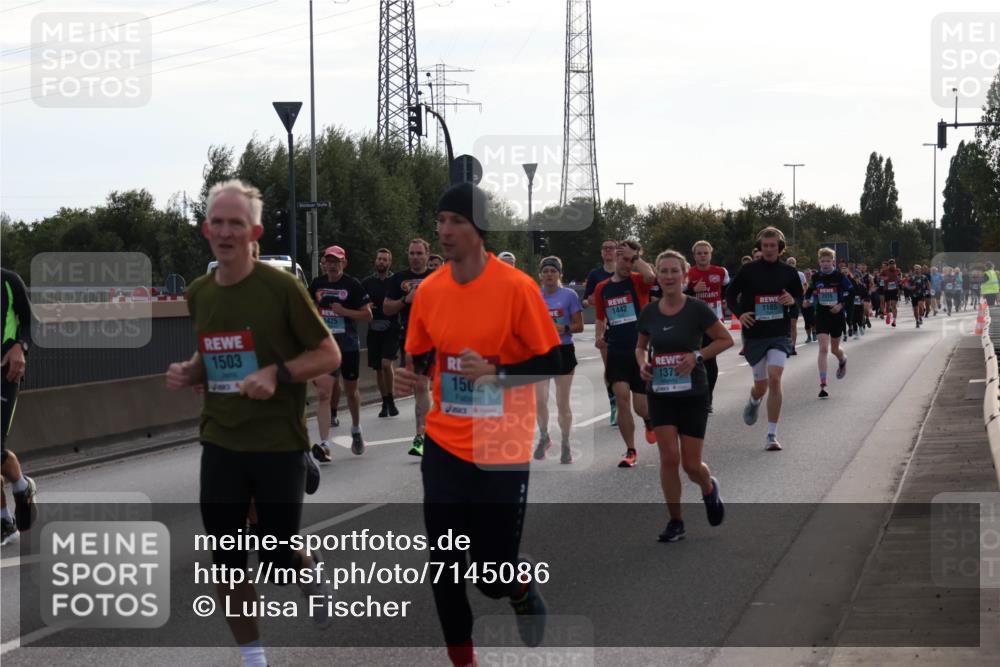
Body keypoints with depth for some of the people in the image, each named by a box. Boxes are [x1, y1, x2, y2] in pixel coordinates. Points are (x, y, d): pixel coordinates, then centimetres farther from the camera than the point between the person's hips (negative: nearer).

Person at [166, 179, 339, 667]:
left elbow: (329, 355, -8)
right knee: (226, 562, 4)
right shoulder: (198, 294, 4)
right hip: (220, 443, 5)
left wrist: (276, 373, -23)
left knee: (278, 557, 0)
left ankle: (311, 571, 37)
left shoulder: (281, 286, -13)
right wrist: (188, 373, -3)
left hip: (279, 443, -4)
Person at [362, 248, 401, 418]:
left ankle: (390, 400, -3)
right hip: (374, 329, 4)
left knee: (386, 363, -18)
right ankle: (385, 404, 19)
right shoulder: (367, 283, 11)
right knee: (378, 369, 7)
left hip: (391, 329, -4)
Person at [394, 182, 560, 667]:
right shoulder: (428, 290, 2)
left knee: (494, 575, -1)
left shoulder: (517, 287, -12)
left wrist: (494, 373, -22)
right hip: (443, 448, 4)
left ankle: (522, 587, 36)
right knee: (444, 566, 3)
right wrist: (409, 375, -7)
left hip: (501, 452, -4)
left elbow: (550, 363, -8)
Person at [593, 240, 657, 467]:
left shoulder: (638, 281, -3)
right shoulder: (602, 288, 9)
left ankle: (649, 420, 37)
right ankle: (630, 451, 3)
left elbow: (650, 276, -29)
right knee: (621, 398, -10)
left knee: (641, 406, -1)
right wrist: (599, 337, 4)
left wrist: (635, 256, -16)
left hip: (641, 351, -3)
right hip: (616, 352, 3)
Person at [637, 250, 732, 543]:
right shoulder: (649, 313, 1)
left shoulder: (698, 309, -10)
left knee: (691, 464, 1)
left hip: (693, 394, -2)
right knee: (669, 458, -7)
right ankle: (675, 522, 6)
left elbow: (726, 340, -2)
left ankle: (709, 488, 37)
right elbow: (640, 346, 17)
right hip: (660, 394, 2)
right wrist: (642, 363, -4)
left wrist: (697, 355, -16)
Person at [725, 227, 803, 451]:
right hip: (754, 334, 0)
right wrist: (739, 313, -10)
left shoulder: (788, 272, 2)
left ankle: (772, 435, -12)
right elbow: (730, 294, 7)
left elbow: (800, 296, 15)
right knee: (761, 385, 8)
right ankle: (754, 401, 49)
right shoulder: (749, 271, -2)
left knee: (774, 380, -17)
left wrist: (792, 300, -8)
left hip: (779, 334, 0)